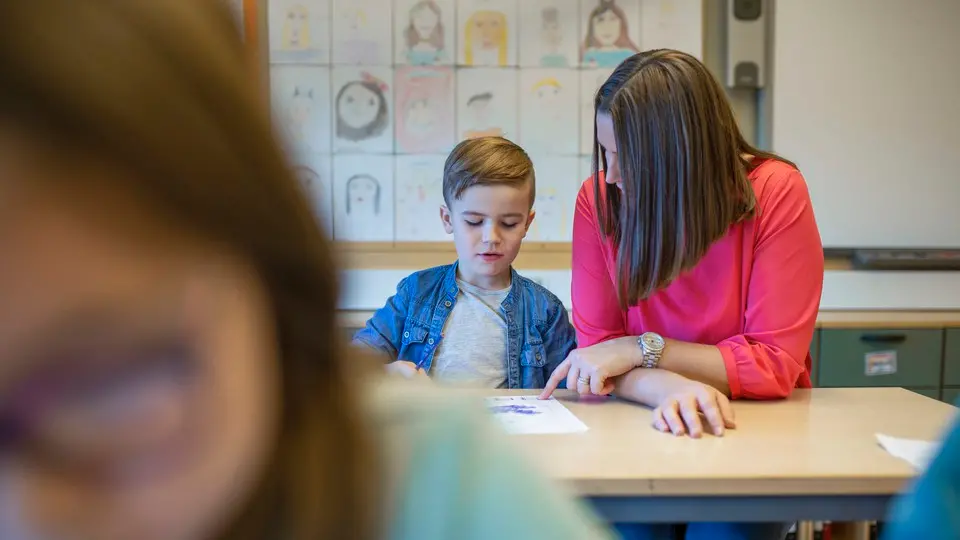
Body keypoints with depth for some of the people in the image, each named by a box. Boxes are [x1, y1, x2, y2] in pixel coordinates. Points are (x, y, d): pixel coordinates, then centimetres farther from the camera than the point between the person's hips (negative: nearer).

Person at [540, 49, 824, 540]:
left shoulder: (775, 191, -13)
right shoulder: (598, 198, -7)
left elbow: (776, 365, -13)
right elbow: (596, 347, -7)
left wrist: (641, 348, -19)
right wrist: (670, 387, -28)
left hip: (756, 426, -1)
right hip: (648, 425, 1)